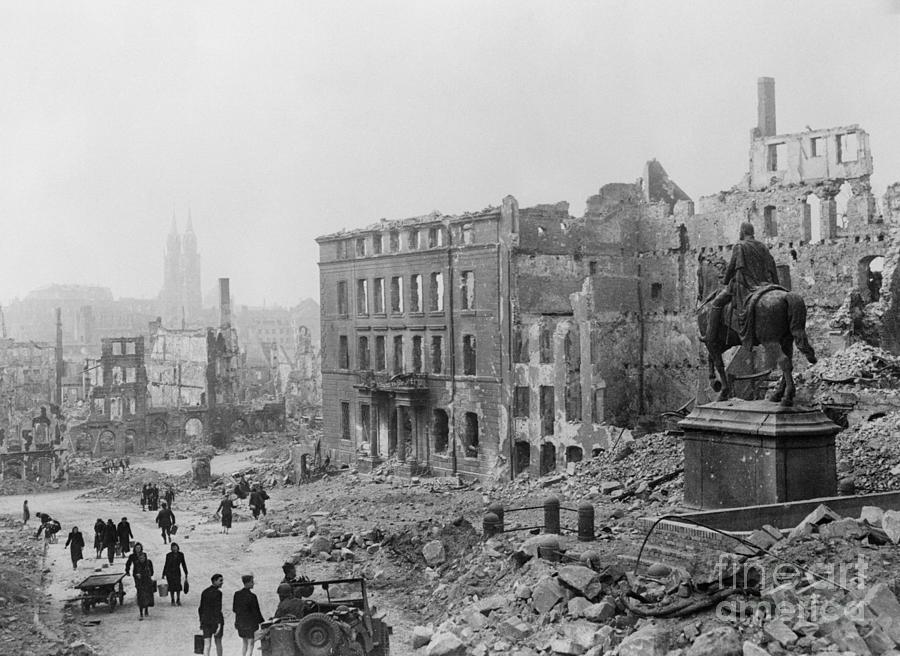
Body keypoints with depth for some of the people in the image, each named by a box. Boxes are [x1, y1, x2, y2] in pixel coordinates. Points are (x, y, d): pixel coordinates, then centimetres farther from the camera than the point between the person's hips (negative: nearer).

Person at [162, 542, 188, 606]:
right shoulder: (168, 555, -4)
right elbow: (166, 565, 3)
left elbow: (183, 564, 6)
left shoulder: (181, 555, 0)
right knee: (172, 587, -1)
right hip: (169, 572, -1)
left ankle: (178, 600, 7)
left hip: (177, 572, 1)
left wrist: (186, 573, 5)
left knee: (178, 586, -7)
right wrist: (163, 574, 5)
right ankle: (173, 601, 9)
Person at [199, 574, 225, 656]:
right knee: (218, 643, 15)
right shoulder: (218, 593, -13)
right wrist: (219, 624, -18)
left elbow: (200, 609, 12)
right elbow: (218, 609, -19)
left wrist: (201, 623, 19)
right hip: (216, 620, -5)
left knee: (207, 645, 0)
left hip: (206, 621, 5)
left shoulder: (204, 592, 8)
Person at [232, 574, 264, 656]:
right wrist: (262, 622, -2)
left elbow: (234, 609, 7)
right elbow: (256, 612, -15)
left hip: (240, 623, 6)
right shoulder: (252, 596, -20)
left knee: (245, 644, 21)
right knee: (250, 646, 3)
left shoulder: (237, 594, -1)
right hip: (250, 623, -6)